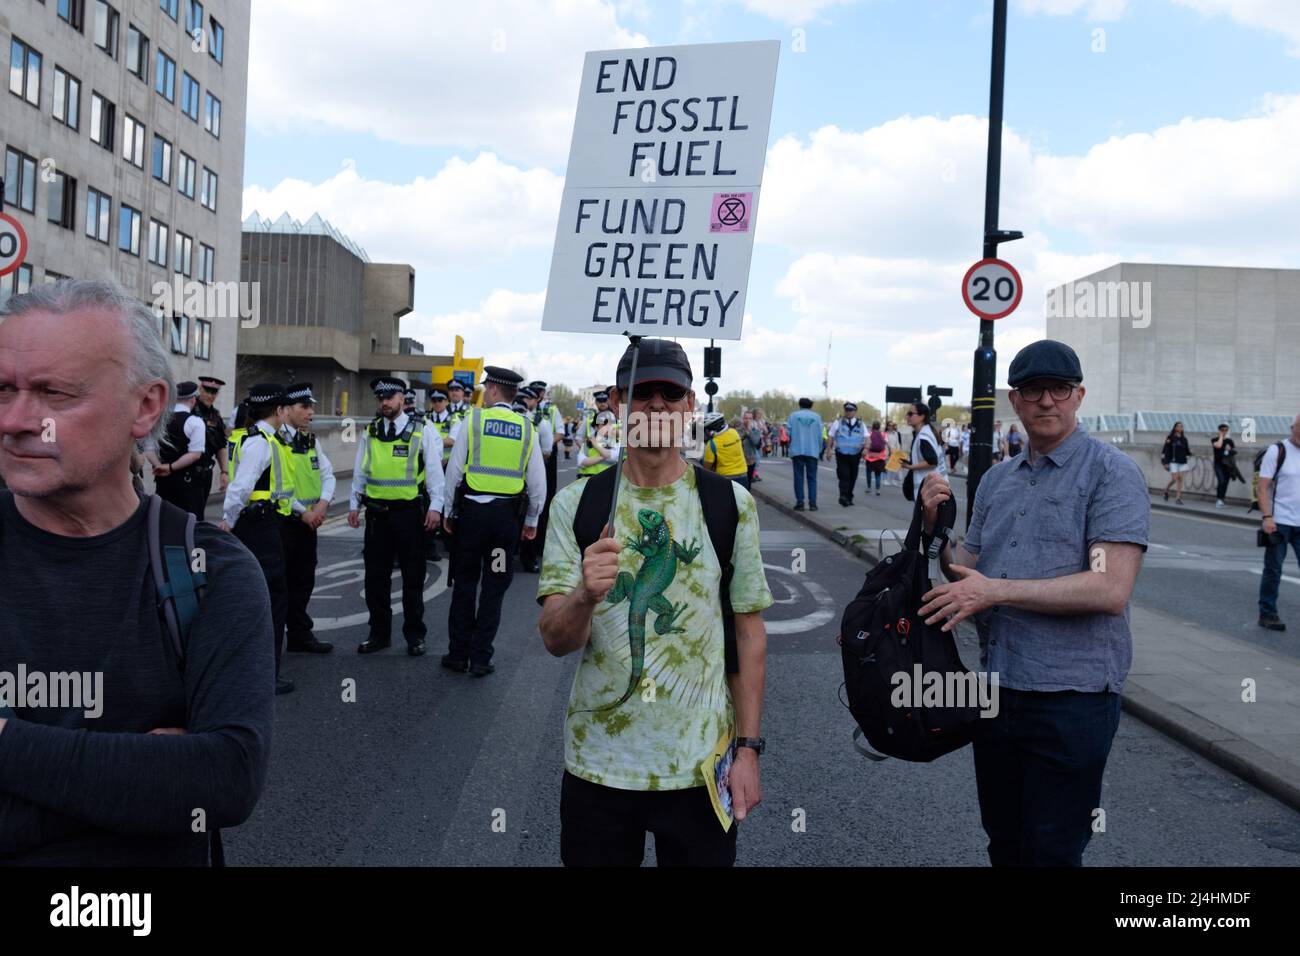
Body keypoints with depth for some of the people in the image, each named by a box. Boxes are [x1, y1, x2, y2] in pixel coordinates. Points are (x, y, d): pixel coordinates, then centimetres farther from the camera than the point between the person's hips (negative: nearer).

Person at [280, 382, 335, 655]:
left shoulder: (312, 441, 13)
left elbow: (327, 474, 11)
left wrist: (323, 504, -7)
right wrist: (303, 512, -15)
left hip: (309, 521, 8)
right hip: (283, 520, -7)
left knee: (303, 580, 14)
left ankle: (300, 635, 24)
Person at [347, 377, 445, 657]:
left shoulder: (422, 431, -2)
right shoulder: (370, 432, 9)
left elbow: (434, 470, -4)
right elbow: (360, 471, 14)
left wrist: (435, 507, -11)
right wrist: (354, 505, 9)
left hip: (409, 511, -4)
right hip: (376, 512, 4)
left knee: (413, 576, 5)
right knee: (375, 576, 9)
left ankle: (414, 635, 17)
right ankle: (379, 633, 22)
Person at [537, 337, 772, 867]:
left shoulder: (730, 503, -3)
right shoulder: (576, 503, -4)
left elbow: (749, 631, 2)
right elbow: (555, 641, -10)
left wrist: (748, 748, -2)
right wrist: (586, 595, -31)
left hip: (700, 765, 0)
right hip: (597, 762, 0)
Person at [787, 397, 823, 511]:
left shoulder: (793, 415, 2)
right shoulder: (816, 416, 4)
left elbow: (789, 433, -1)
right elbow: (820, 435, 2)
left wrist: (791, 446, 15)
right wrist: (819, 450, 11)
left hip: (797, 451, 0)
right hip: (812, 451, 1)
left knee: (799, 477, 4)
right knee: (812, 478, 5)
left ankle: (800, 502, 0)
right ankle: (812, 503, -1)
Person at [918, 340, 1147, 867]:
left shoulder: (1112, 471, -9)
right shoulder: (996, 479, 11)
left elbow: (1111, 589, -20)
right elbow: (966, 575, 12)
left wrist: (997, 591, -20)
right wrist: (934, 526, -6)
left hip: (1071, 698, -6)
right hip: (997, 688, 6)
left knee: (1051, 852, 6)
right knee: (1003, 843, 20)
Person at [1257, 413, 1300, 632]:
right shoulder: (1277, 451, -4)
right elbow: (1263, 486, -8)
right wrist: (1267, 517, -17)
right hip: (1279, 522, -4)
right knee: (1273, 570, 4)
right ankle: (1267, 614, 12)